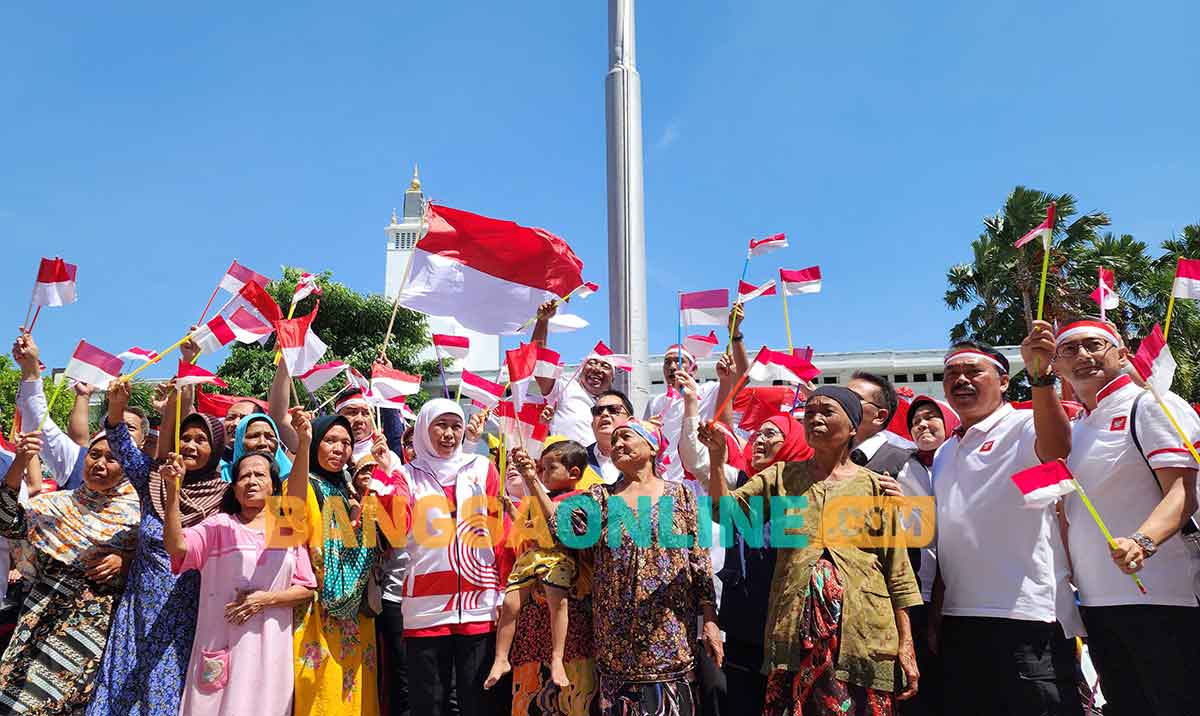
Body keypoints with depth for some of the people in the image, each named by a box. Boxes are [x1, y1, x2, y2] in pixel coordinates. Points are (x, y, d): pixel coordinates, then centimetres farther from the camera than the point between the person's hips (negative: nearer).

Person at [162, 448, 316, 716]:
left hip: (269, 647, 1)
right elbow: (176, 546, -16)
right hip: (222, 644, -1)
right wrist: (172, 488, -23)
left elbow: (306, 590, 5)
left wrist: (265, 599, -11)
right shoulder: (218, 525, 3)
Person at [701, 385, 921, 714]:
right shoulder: (782, 477, 11)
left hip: (862, 635, -1)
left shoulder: (876, 487, 5)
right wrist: (717, 458, -13)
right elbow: (726, 510, 3)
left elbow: (897, 571, 5)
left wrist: (906, 645, 1)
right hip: (793, 631, 1)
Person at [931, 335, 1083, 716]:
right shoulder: (944, 455, 17)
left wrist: (1040, 374, -41)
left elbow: (1056, 448, -28)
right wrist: (936, 614, 15)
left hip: (1029, 618, -7)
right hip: (958, 623, 7)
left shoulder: (1023, 427, -2)